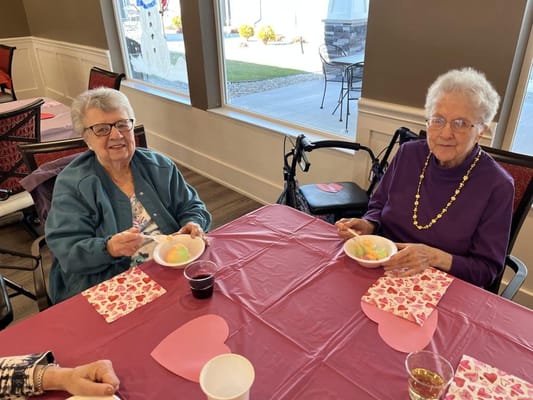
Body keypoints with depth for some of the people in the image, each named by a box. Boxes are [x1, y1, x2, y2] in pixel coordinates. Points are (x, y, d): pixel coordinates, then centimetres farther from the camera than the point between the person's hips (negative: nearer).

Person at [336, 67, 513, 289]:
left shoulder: (497, 186, -13)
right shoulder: (408, 154, -2)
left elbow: (487, 270, -9)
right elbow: (378, 206, 10)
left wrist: (436, 258, -25)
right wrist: (367, 226, -12)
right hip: (382, 271, 5)